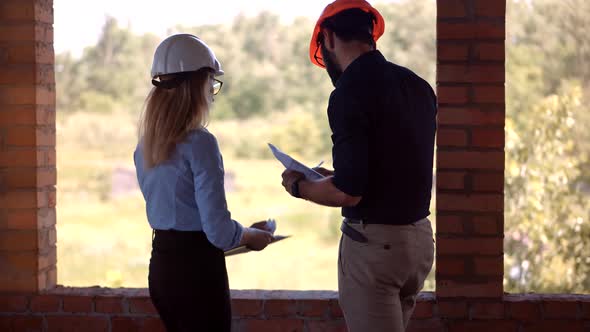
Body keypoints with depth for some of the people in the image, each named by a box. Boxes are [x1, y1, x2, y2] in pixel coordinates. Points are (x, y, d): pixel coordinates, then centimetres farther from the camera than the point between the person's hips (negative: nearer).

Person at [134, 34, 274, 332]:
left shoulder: (144, 147, 6)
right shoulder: (200, 143, -17)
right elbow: (218, 230, -19)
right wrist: (251, 236, 2)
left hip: (160, 267, 8)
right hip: (196, 268, -8)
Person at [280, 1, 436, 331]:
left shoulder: (351, 92, -16)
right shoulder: (418, 85, 8)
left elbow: (348, 192, -20)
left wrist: (298, 186, -1)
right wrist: (335, 176, 25)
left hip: (374, 242, -8)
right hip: (420, 237, 8)